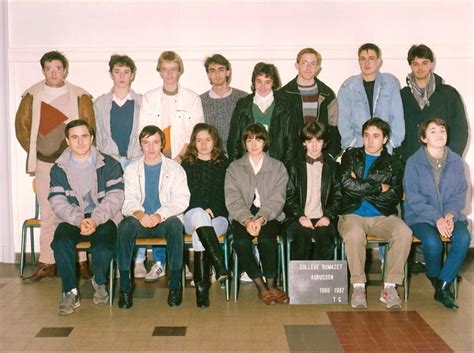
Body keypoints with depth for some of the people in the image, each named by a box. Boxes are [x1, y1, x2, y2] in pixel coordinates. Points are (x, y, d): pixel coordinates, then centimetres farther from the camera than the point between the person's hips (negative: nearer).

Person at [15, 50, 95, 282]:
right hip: (44, 164, 1)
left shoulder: (80, 96, 2)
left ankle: (81, 262, 8)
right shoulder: (32, 95, 5)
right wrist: (35, 152, 6)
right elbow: (22, 125, 10)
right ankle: (46, 264, 12)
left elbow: (89, 128, 3)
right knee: (47, 215, 5)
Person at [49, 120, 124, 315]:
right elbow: (58, 202, -4)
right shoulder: (58, 169, 6)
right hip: (72, 219, 1)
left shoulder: (109, 164, 2)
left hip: (103, 219, -1)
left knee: (104, 241, -32)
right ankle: (70, 293, -14)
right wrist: (79, 220, -23)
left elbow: (115, 198, -6)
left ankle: (100, 282, -1)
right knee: (61, 241, -30)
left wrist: (95, 220, -23)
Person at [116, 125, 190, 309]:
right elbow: (128, 200, 1)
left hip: (165, 220, -1)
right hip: (140, 221, 2)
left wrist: (160, 215, -23)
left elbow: (181, 200, -4)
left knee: (175, 224, -35)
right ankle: (124, 287, -25)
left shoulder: (175, 168, 7)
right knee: (124, 226, -31)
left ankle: (175, 285, -25)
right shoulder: (132, 169, 13)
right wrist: (139, 214, -23)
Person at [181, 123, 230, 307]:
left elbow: (225, 195, 9)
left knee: (199, 234, -34)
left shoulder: (223, 164, 15)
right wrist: (202, 210, -12)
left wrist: (212, 210, -8)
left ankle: (201, 286, -33)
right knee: (199, 214, -38)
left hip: (218, 217, 0)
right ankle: (220, 265, -45)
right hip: (192, 215, 0)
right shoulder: (187, 164, 14)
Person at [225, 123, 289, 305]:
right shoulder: (234, 168, 13)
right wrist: (247, 220, -18)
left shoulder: (278, 167, 11)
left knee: (266, 239, -33)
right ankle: (261, 287, -15)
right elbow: (233, 199, 0)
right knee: (240, 241, -31)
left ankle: (271, 284, -14)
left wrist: (261, 218, -19)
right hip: (242, 216, 1)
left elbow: (277, 199, -1)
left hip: (269, 216, -1)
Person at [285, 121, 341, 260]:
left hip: (323, 219, 1)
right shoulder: (295, 167, 14)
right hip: (299, 218, 0)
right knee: (301, 238, -32)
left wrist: (328, 216, -9)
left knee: (326, 238, -31)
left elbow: (337, 197, 8)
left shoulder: (333, 167, 15)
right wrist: (300, 216, -11)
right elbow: (289, 197, 5)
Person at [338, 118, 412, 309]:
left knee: (404, 232, -28)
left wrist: (361, 189, -6)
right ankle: (358, 286, -19)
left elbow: (395, 196, -2)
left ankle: (390, 286, -17)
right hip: (352, 214, -1)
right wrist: (379, 187, -4)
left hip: (383, 216, 2)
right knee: (355, 234, -35)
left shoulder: (393, 164, 13)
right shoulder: (350, 156, 12)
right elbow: (347, 184, -8)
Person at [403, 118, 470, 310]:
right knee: (432, 241, -32)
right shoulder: (414, 163, -5)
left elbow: (460, 193, 6)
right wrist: (436, 218, -18)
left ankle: (443, 287, -13)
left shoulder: (456, 162, 5)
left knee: (463, 238, -27)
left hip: (450, 215, 3)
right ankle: (435, 279, 1)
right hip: (420, 216, -3)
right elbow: (413, 197, -8)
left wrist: (450, 214, -13)